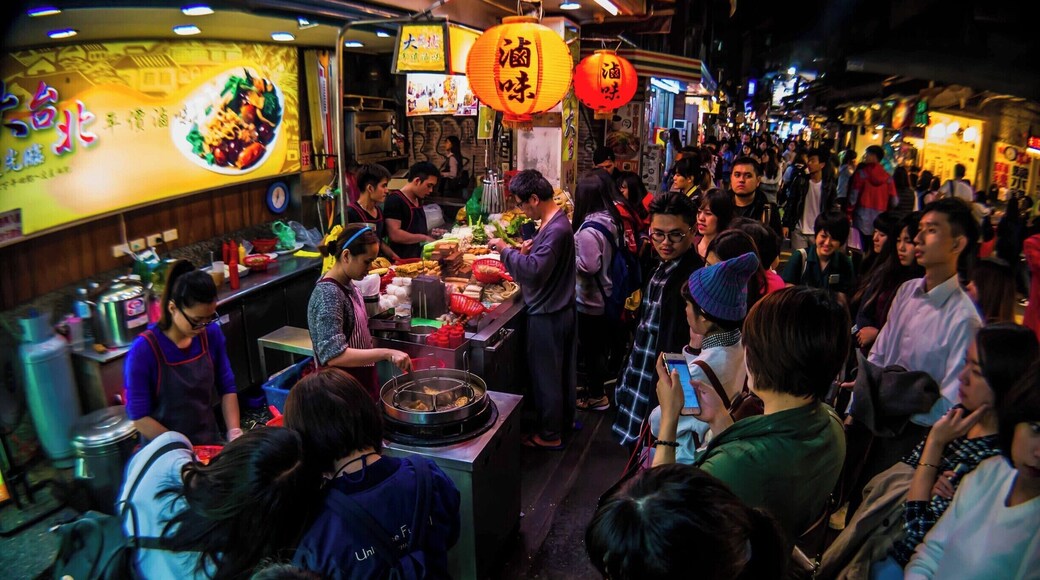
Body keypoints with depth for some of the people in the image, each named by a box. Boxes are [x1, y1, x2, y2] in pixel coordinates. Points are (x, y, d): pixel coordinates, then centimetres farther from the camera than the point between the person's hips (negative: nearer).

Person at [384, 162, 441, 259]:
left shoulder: (418, 199, 16)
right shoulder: (395, 200, -12)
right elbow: (394, 234, -20)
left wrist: (429, 233, 10)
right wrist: (424, 238, -12)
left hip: (418, 258, 8)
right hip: (401, 260, -8)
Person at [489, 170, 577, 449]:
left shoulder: (556, 230, -24)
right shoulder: (556, 222, 8)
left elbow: (535, 270, -32)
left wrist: (506, 250, -22)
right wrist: (531, 250, 3)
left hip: (547, 315, -10)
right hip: (560, 309, 10)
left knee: (546, 374, 3)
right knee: (562, 368, 22)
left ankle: (550, 435, 18)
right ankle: (565, 418, 39)